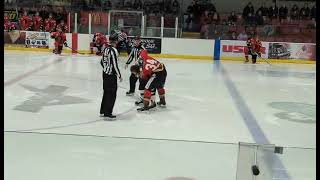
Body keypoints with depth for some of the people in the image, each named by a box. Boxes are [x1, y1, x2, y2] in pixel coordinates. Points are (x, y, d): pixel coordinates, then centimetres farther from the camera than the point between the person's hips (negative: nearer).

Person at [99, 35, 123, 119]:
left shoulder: (106, 49, 7)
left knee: (106, 92, 18)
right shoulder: (113, 51, -19)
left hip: (105, 73, 9)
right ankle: (107, 113, 2)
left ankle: (102, 111, 26)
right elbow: (114, 65, -20)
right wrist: (119, 76, -12)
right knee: (112, 94, -1)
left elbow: (102, 62, 15)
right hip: (111, 75, -9)